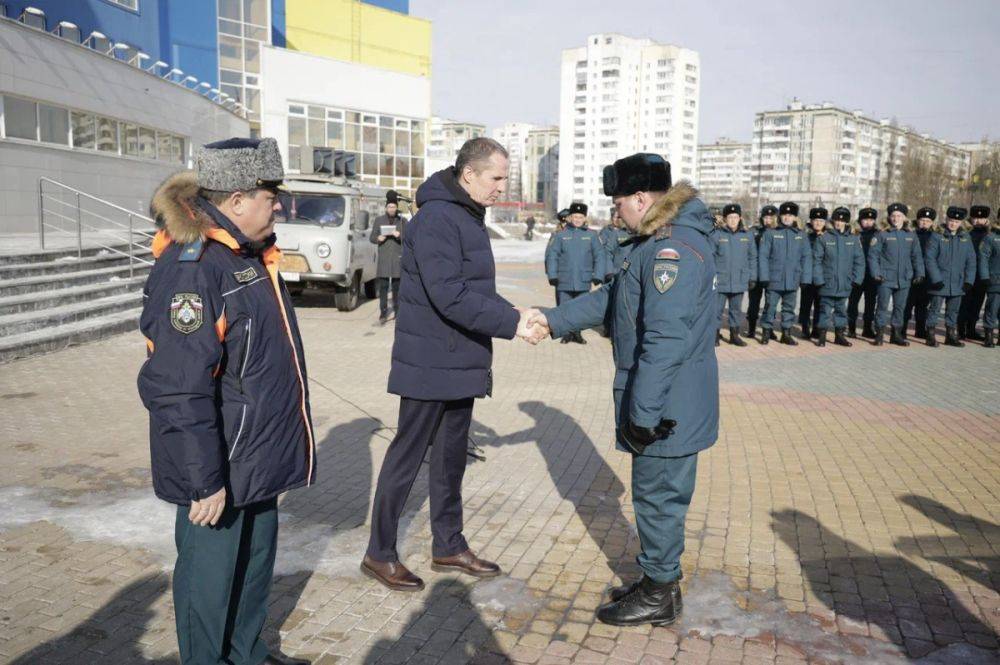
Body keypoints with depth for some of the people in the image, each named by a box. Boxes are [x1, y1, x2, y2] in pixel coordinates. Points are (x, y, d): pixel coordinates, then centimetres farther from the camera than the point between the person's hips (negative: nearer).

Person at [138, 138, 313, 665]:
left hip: (258, 457, 10)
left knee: (256, 560, 23)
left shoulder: (250, 255, 7)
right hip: (218, 471, -10)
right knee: (211, 575, 9)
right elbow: (181, 390, -26)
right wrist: (204, 479, -22)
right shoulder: (192, 269, -24)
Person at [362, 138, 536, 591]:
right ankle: (379, 554, 16)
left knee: (451, 456, 17)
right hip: (430, 366, -9)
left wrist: (513, 316, 2)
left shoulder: (468, 217, 12)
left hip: (461, 365, 9)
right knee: (407, 456, 2)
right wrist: (511, 323, -22)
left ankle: (448, 546, 30)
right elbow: (449, 297, -26)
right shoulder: (437, 218, -19)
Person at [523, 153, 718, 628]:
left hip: (667, 403, -10)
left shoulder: (673, 248, -22)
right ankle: (658, 581, 33)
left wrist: (642, 411, -25)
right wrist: (555, 320, 12)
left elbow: (666, 339, -28)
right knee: (657, 493, 19)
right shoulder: (659, 241, 13)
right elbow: (611, 299, 19)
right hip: (662, 399, 10)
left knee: (658, 495, 3)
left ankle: (659, 596, 19)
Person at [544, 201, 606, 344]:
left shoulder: (591, 235, 5)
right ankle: (567, 333, 17)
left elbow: (599, 256, 3)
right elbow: (551, 255, 1)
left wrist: (598, 276, -5)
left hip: (583, 282, 0)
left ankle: (577, 333, 21)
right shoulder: (561, 235, 4)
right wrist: (552, 275, -7)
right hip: (564, 282, 0)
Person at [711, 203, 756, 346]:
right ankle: (715, 334, 11)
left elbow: (752, 258, 12)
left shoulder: (747, 236, 6)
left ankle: (734, 334, 23)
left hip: (739, 281, 3)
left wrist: (752, 277, 9)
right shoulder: (717, 235, -5)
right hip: (720, 280, -3)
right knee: (718, 308, 1)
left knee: (736, 309, 12)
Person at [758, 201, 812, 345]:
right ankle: (766, 333, 12)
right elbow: (763, 256, -3)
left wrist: (806, 278, 1)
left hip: (793, 280, 3)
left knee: (789, 307, 10)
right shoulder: (770, 234, 0)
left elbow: (806, 258, 8)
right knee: (770, 306, 1)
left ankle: (786, 333, 19)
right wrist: (764, 277, -9)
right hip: (774, 279, -3)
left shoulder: (801, 236, 8)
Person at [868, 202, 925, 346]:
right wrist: (876, 273, -12)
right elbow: (873, 255, -3)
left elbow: (917, 257, 13)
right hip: (886, 279, -3)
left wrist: (919, 273, 4)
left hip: (904, 279, 4)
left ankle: (896, 334, 19)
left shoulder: (911, 235, 9)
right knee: (882, 306, -3)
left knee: (900, 307, 10)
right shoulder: (882, 235, -1)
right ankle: (879, 334, 4)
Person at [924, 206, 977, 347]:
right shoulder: (937, 236, -6)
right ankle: (931, 336, 7)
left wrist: (969, 280, 1)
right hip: (939, 283, -4)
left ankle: (951, 335, 22)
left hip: (958, 283, 4)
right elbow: (929, 258, -9)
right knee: (935, 309, -1)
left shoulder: (965, 237, 7)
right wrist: (936, 279, -15)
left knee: (953, 311, 12)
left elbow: (971, 260, 9)